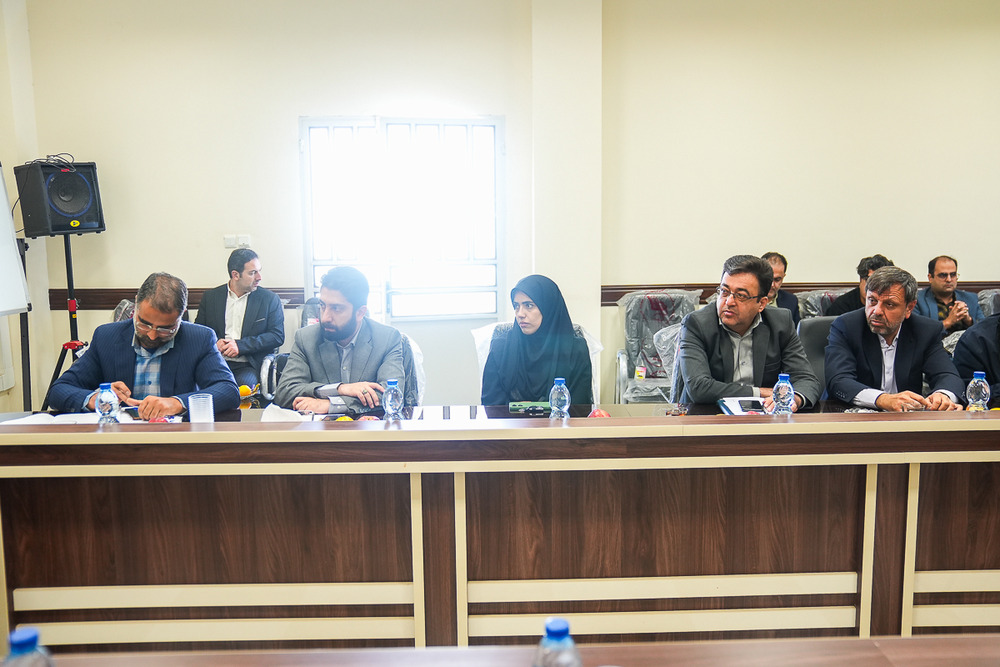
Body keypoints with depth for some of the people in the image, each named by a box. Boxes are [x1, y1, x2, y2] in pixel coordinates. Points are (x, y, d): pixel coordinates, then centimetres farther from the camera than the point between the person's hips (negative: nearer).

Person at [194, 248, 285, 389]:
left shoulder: (270, 299, 8)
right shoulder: (210, 296, 15)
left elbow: (277, 336, 0)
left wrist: (240, 345, -11)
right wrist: (214, 343, -7)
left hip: (248, 366, -1)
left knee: (244, 383, -35)